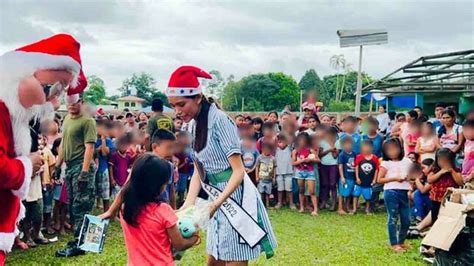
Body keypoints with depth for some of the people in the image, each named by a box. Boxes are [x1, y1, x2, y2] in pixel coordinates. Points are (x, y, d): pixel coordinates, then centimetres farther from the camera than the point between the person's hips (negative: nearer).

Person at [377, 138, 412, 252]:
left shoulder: (407, 161, 12)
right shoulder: (386, 163, -1)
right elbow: (379, 179, -5)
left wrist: (409, 178, -3)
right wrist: (394, 178, -13)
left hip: (404, 193, 5)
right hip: (391, 192, -5)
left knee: (406, 220, 8)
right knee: (393, 218, -1)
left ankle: (401, 242, 26)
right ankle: (394, 244, 8)